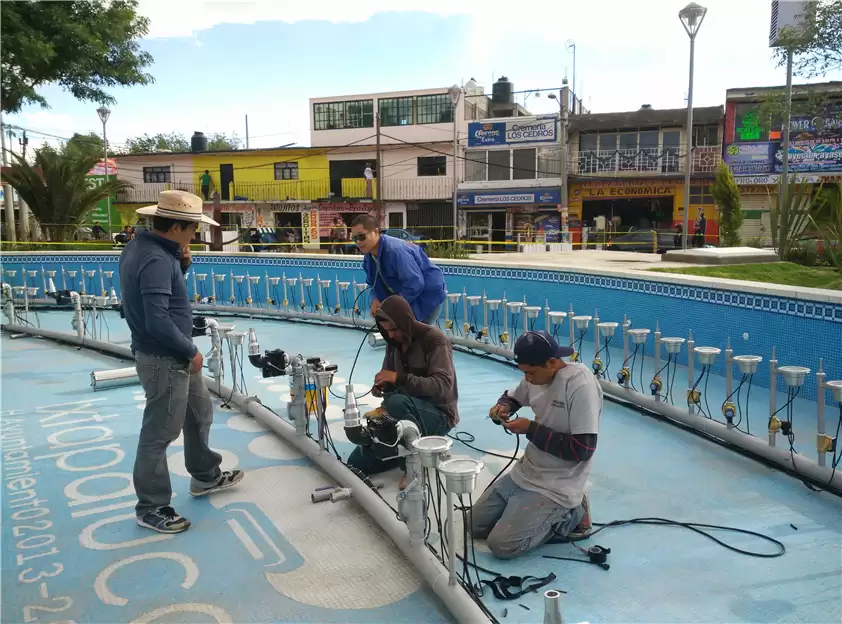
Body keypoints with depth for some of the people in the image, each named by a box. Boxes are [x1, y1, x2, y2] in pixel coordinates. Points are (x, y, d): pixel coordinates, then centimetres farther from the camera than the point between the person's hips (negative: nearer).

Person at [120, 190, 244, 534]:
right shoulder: (157, 259, -26)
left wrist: (181, 263, 1)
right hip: (164, 359, -10)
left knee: (199, 412, 24)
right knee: (158, 434, 3)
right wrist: (191, 351, -16)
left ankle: (205, 477, 42)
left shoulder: (144, 246, 5)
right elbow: (158, 321, -30)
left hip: (173, 356, 10)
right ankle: (151, 508, 19)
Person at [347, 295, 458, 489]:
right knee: (356, 463, -4)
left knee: (396, 402, -39)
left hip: (438, 414, -7)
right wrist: (381, 386, -10)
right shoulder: (394, 343, 4)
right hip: (406, 414, 7)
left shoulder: (434, 339, -16)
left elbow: (443, 386, -27)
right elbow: (390, 382, 15)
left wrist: (400, 378, -33)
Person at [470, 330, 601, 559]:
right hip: (524, 473, 8)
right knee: (476, 525, 12)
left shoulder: (581, 385, -25)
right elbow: (514, 397, 21)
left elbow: (582, 450, -26)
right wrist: (503, 405, -4)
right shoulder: (537, 375, -1)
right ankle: (553, 514, 20)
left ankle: (570, 516, 5)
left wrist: (531, 429, -21)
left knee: (501, 544, -14)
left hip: (556, 487, -8)